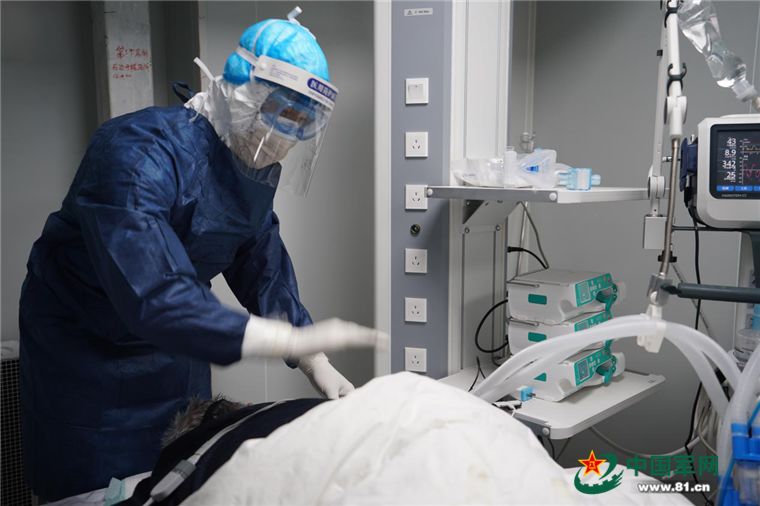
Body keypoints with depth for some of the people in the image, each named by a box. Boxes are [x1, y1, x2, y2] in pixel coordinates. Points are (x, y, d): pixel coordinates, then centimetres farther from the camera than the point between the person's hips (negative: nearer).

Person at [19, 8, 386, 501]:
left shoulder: (258, 166, -6)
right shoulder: (140, 152, -31)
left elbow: (266, 271, -3)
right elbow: (152, 298, -40)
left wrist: (319, 366, -13)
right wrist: (295, 339, -40)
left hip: (177, 349, 7)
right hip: (89, 355, -6)